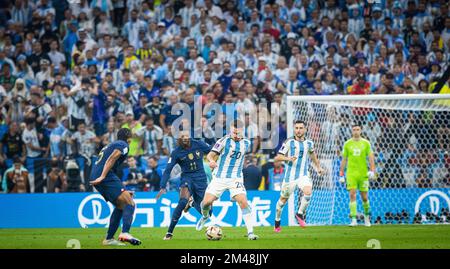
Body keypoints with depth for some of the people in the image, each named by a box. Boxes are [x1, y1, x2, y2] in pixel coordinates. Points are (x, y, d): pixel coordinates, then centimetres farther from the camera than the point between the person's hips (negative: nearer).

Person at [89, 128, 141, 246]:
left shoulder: (111, 145, 31)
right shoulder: (123, 145, 3)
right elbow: (111, 159, -13)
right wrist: (103, 176, -24)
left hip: (95, 177, 9)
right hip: (107, 177, -9)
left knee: (120, 206, 19)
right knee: (130, 204, -13)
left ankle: (109, 239, 15)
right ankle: (125, 233, -32)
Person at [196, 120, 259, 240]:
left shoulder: (246, 143, 3)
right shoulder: (224, 140, -9)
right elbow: (210, 154, -17)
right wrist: (211, 160, -38)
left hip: (236, 178, 1)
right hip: (219, 177, -1)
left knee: (243, 202, -17)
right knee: (207, 202, -6)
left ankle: (250, 232, -13)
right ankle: (205, 216, 31)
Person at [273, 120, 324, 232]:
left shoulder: (309, 143, 4)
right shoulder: (289, 142, -7)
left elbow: (312, 154, 28)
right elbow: (277, 158, -9)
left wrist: (318, 167, 29)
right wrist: (287, 158, -26)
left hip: (303, 175, 2)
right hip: (290, 175, -2)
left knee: (308, 192, -25)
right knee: (283, 198, 8)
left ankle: (300, 214, -4)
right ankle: (277, 220, 30)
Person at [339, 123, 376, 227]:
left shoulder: (366, 143, 4)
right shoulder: (347, 144, 6)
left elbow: (371, 158, 0)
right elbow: (344, 159, 10)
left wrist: (372, 171, -13)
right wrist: (341, 174, 6)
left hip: (363, 173, 0)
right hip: (351, 173, 0)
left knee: (364, 197, 5)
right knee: (352, 195, -11)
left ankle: (367, 216, 29)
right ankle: (354, 220, -13)